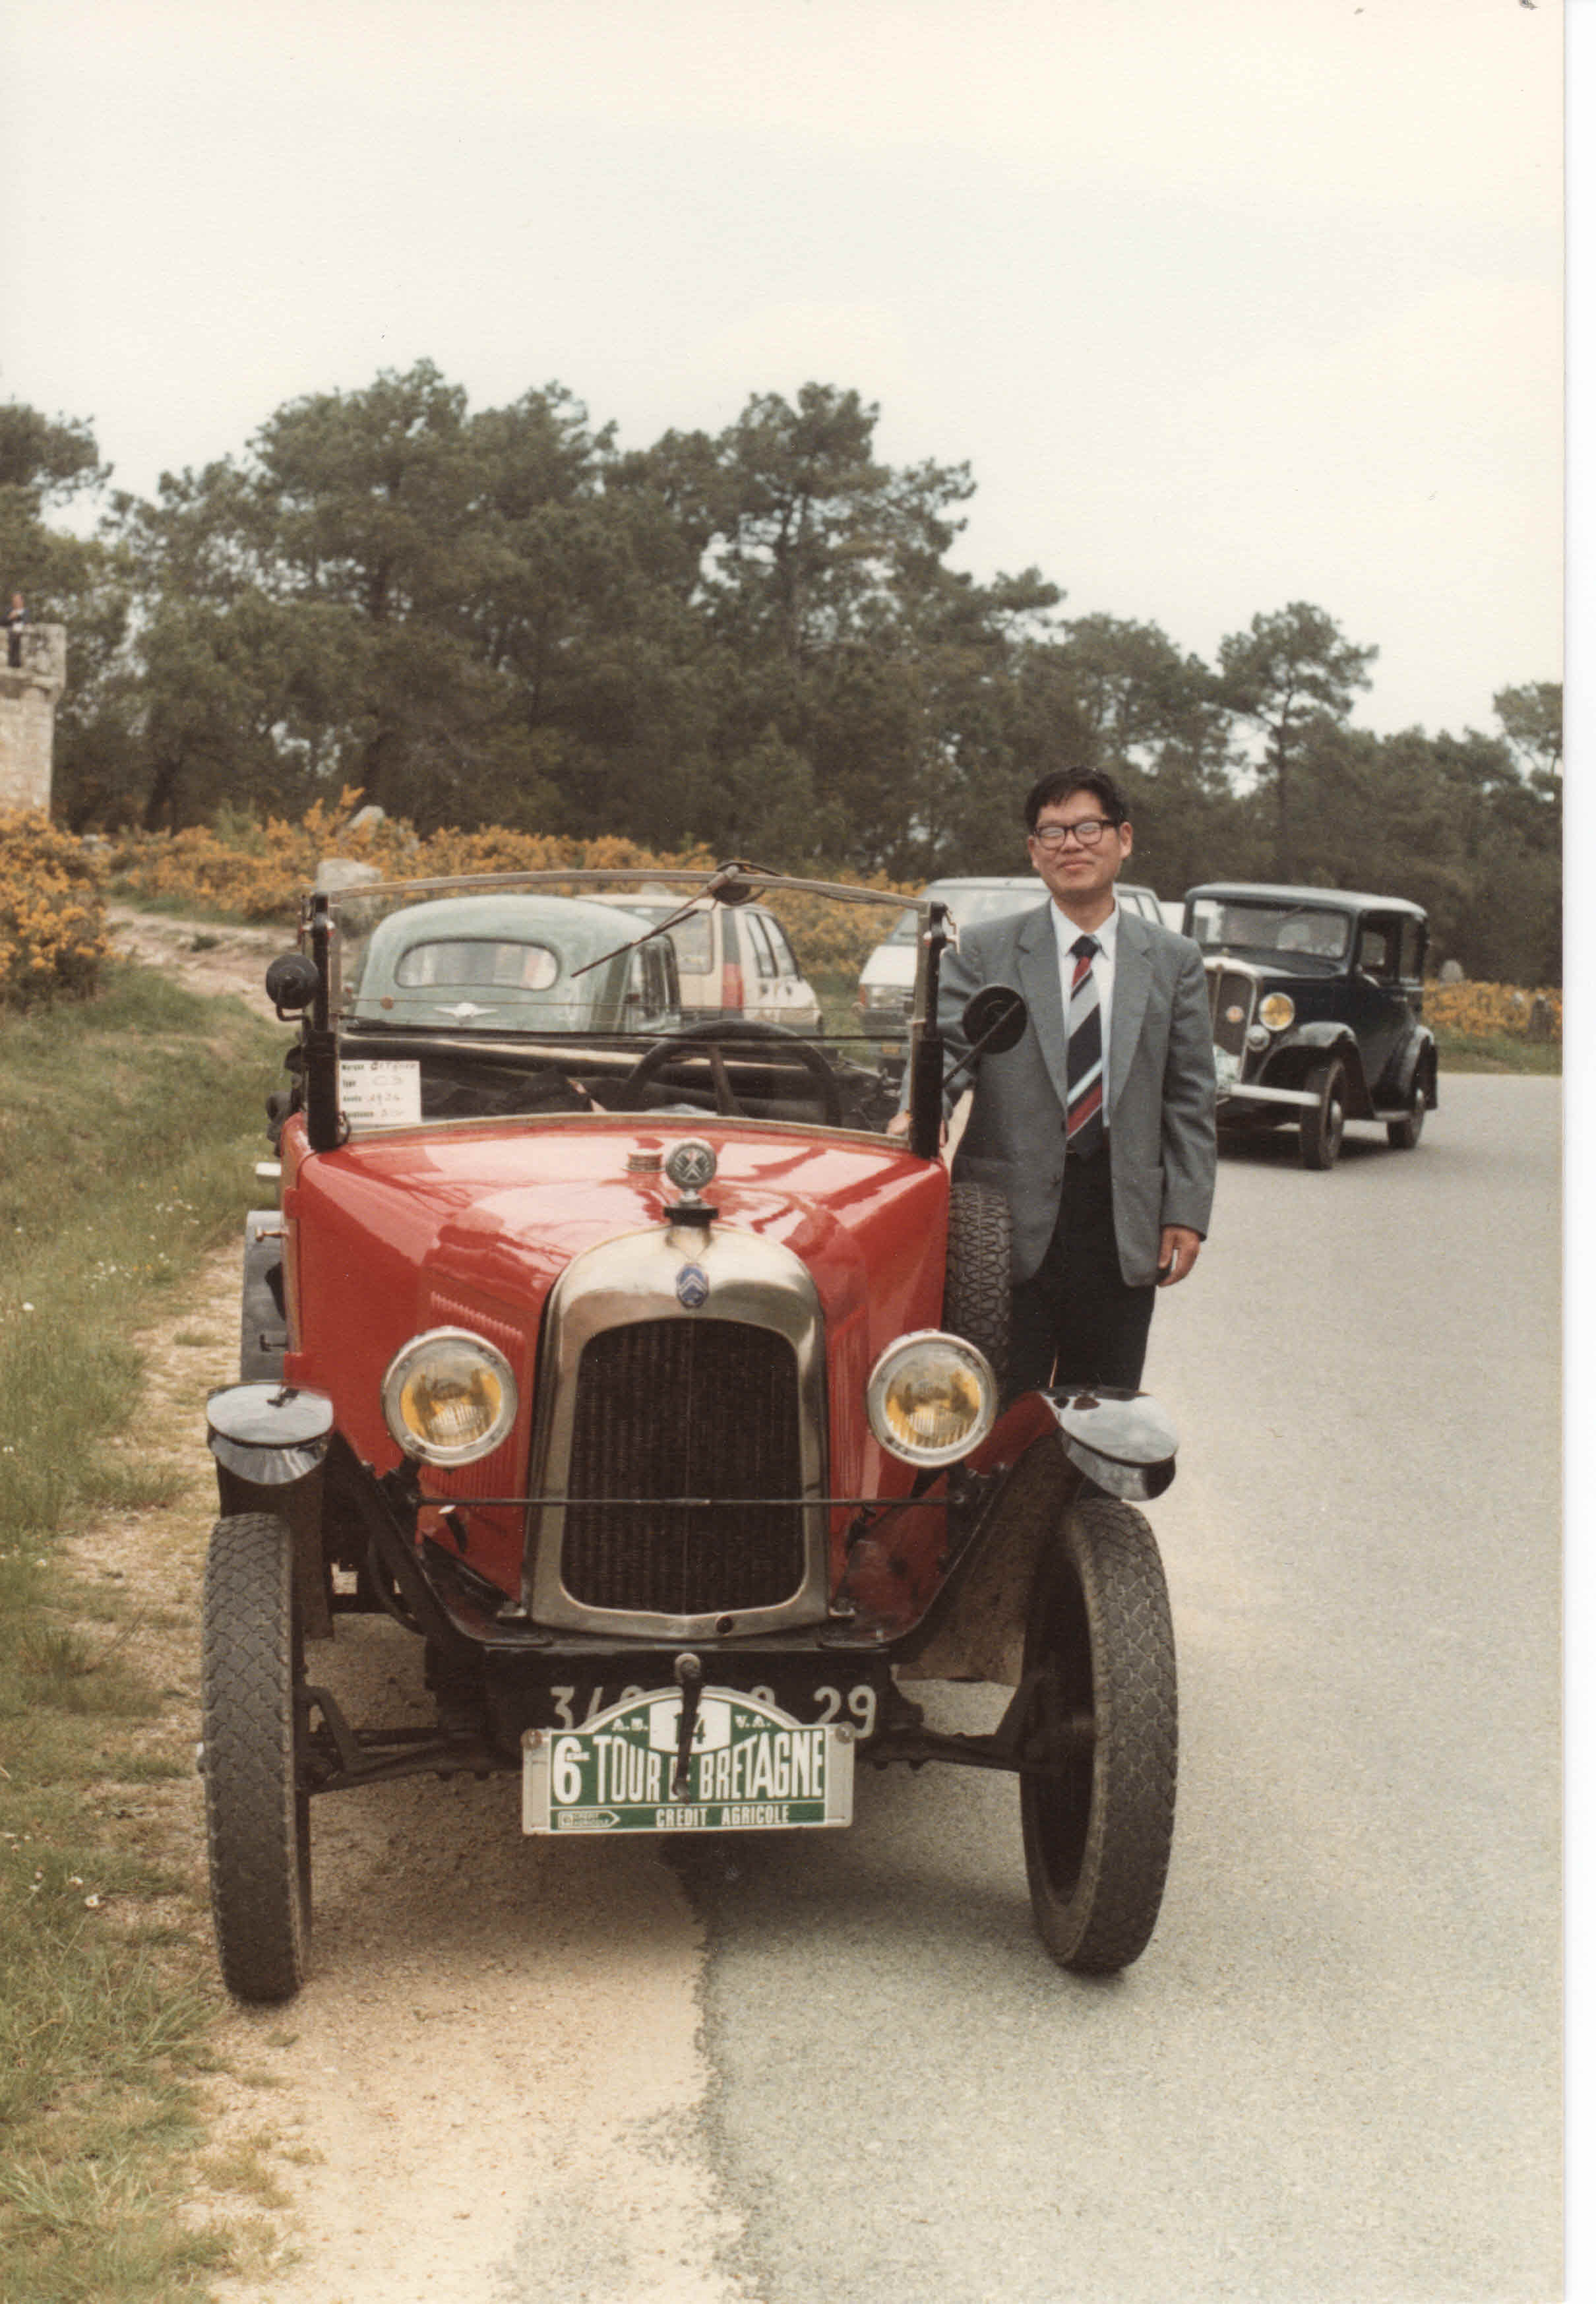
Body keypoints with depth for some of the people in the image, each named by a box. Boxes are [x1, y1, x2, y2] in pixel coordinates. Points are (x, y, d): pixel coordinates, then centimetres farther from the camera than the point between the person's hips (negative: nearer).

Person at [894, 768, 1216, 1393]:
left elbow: (1191, 1099, 9)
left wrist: (1186, 1213, 1)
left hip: (1124, 1223, 2)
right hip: (1010, 1217, -2)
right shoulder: (982, 952, 6)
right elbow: (947, 1047, -3)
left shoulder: (1174, 961, 10)